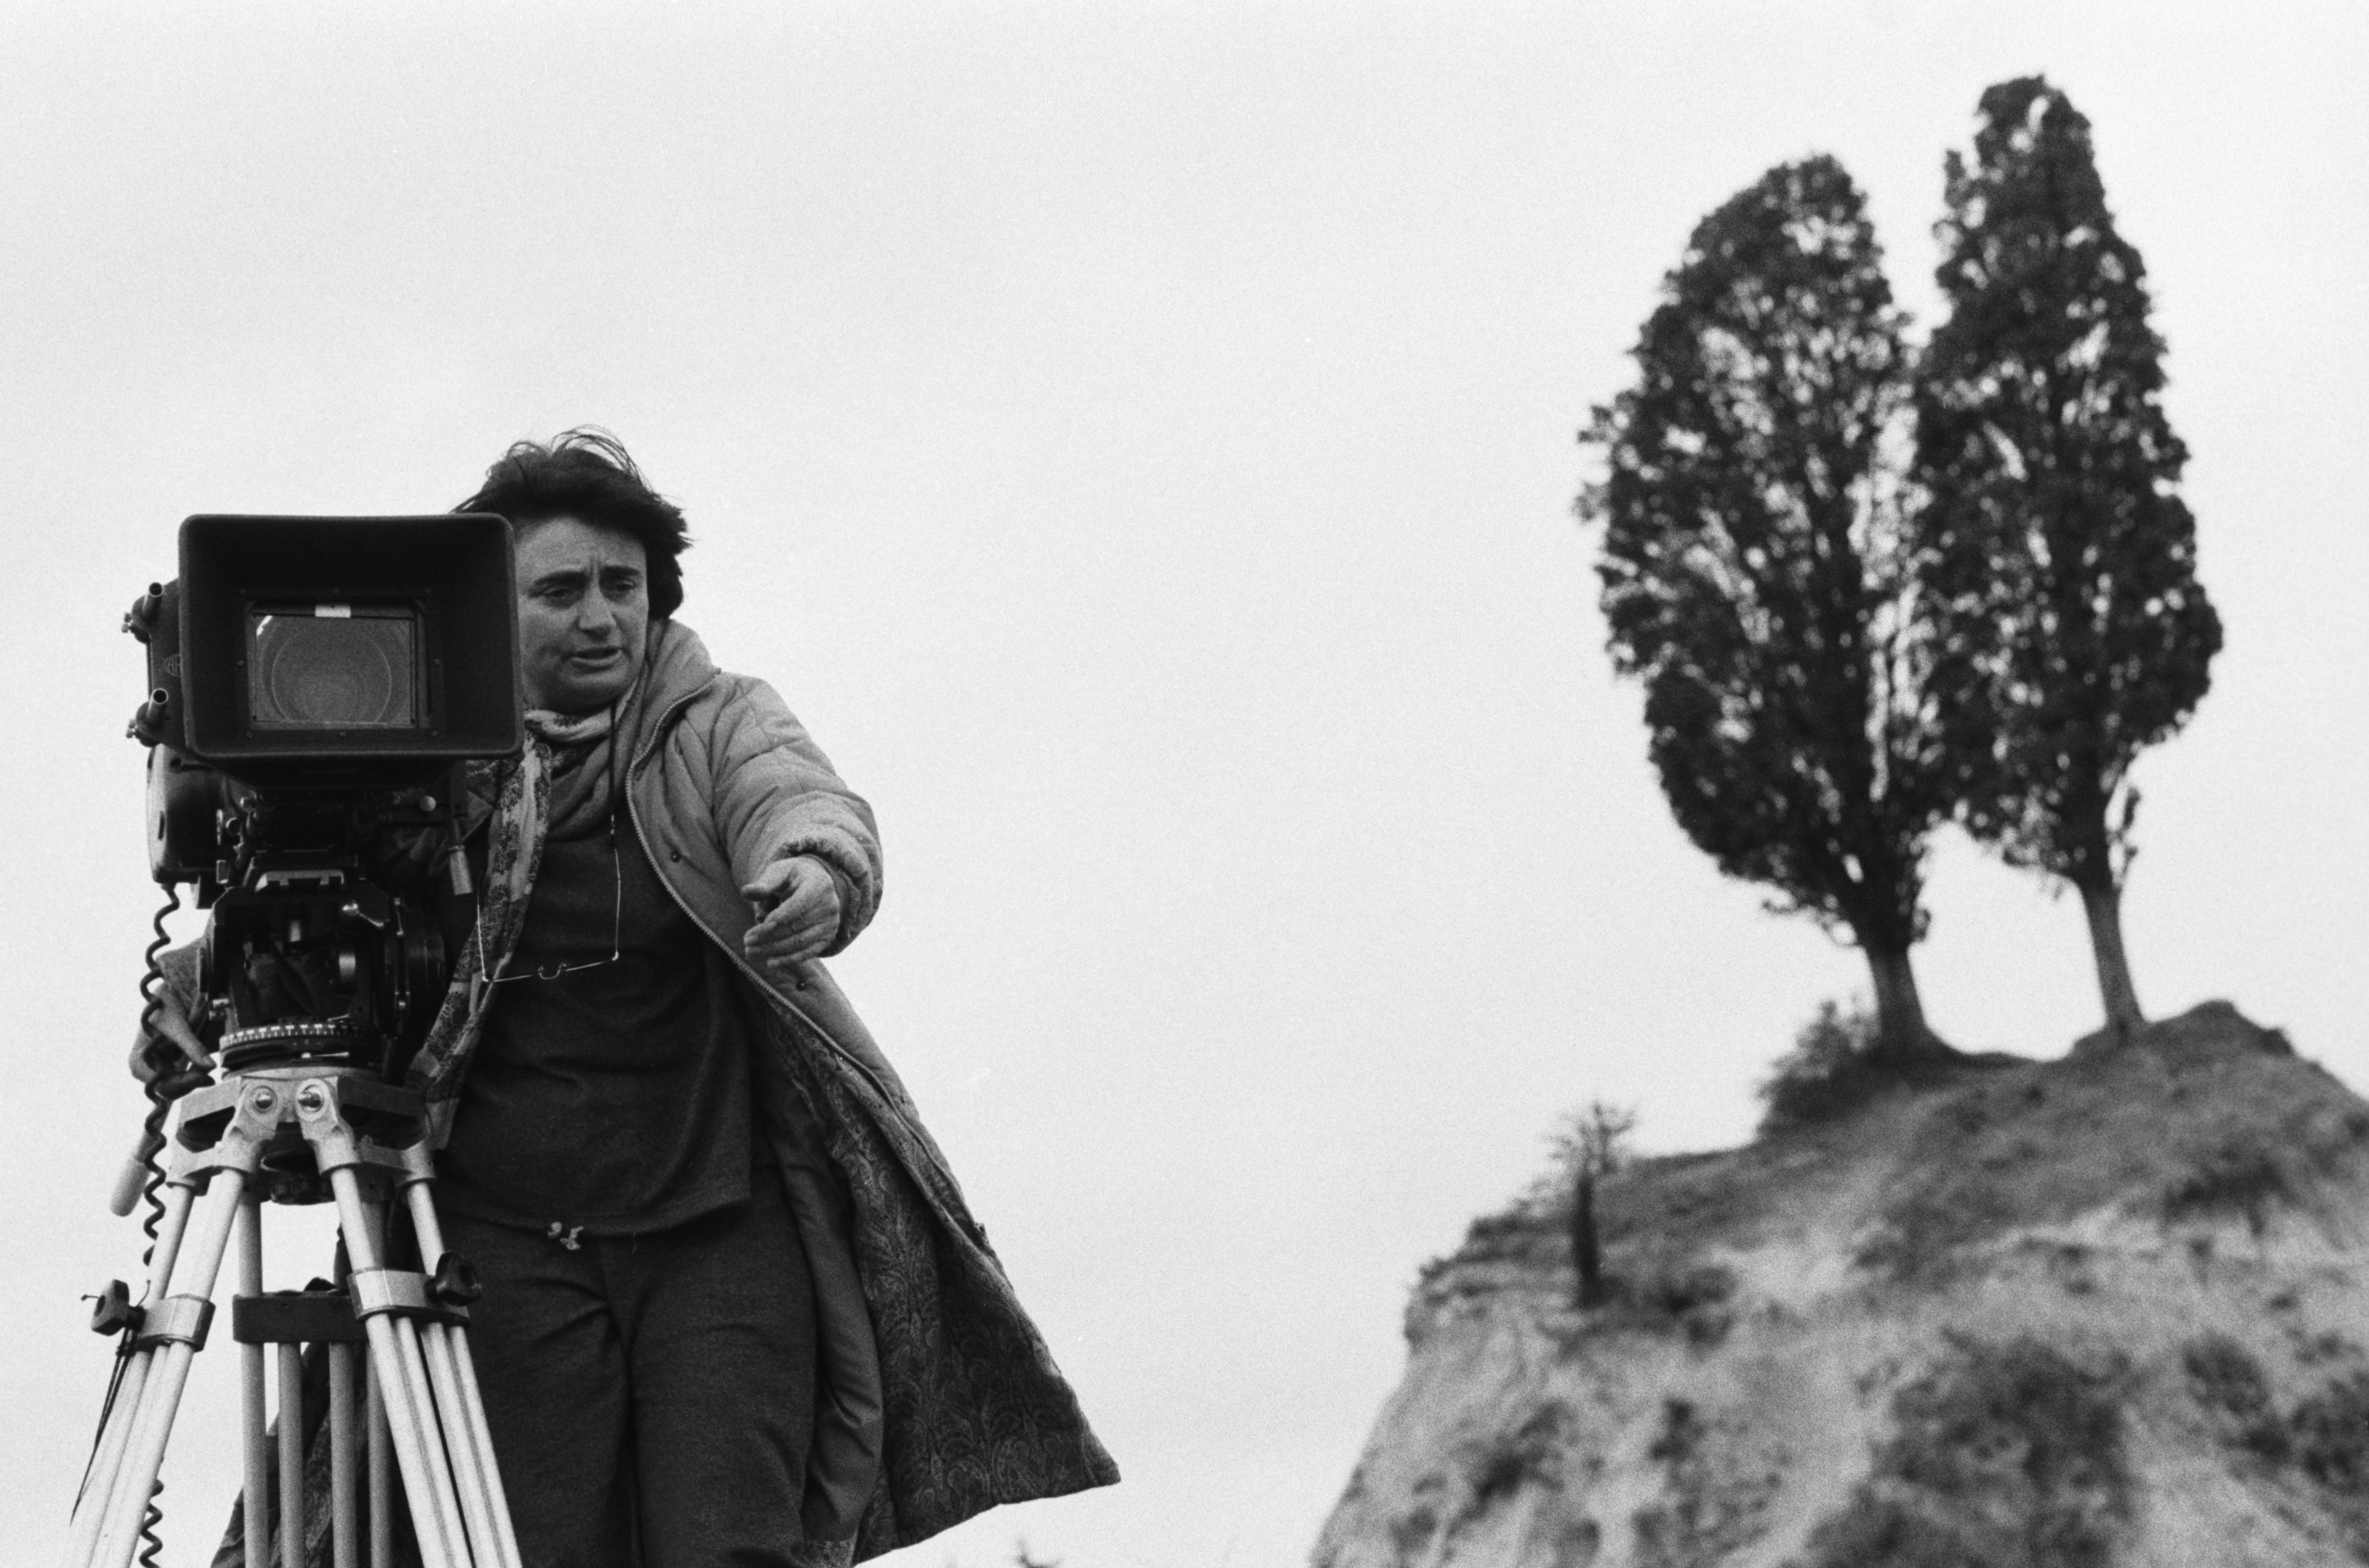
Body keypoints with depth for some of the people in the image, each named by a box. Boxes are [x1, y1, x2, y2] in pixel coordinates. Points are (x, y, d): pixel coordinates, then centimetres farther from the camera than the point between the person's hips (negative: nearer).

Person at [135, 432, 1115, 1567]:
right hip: (510, 1243, 1)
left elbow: (799, 798, -14)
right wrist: (200, 982, -13)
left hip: (723, 1227, 0)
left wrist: (818, 868, -38)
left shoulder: (717, 724, 5)